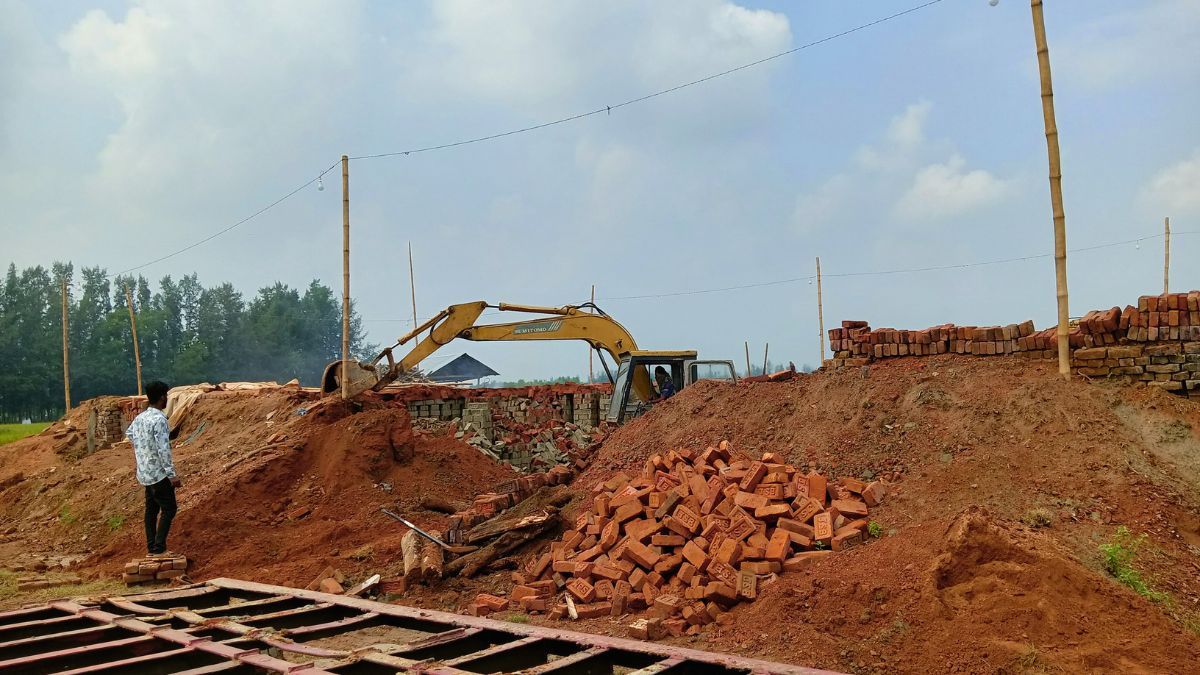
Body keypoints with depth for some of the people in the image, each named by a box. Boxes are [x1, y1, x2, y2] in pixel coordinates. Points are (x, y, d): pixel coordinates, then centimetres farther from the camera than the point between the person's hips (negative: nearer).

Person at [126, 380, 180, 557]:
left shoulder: (140, 417, 6)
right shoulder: (159, 419, -21)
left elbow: (129, 433, 27)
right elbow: (163, 450, -24)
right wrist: (172, 475, -21)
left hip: (144, 473, 9)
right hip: (158, 474, -9)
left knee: (152, 509, 13)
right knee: (168, 509, -4)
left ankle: (151, 548, 17)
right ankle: (159, 548, -8)